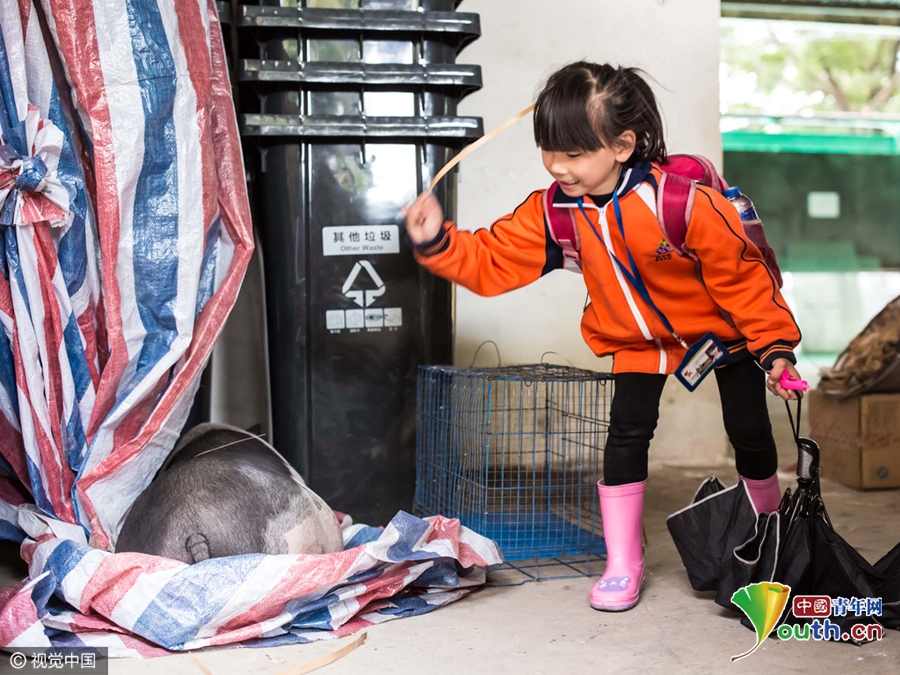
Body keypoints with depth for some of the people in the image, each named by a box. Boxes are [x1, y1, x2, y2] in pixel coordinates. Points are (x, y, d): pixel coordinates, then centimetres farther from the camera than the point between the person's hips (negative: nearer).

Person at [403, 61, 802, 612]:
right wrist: (438, 242, -33)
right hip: (638, 340, 3)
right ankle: (623, 563, 6)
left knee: (749, 432, 8)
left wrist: (774, 345, -22)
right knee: (627, 433, -9)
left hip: (722, 330, -2)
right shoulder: (553, 211, -19)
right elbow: (491, 262, -16)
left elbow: (740, 273, -24)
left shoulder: (685, 200, -34)